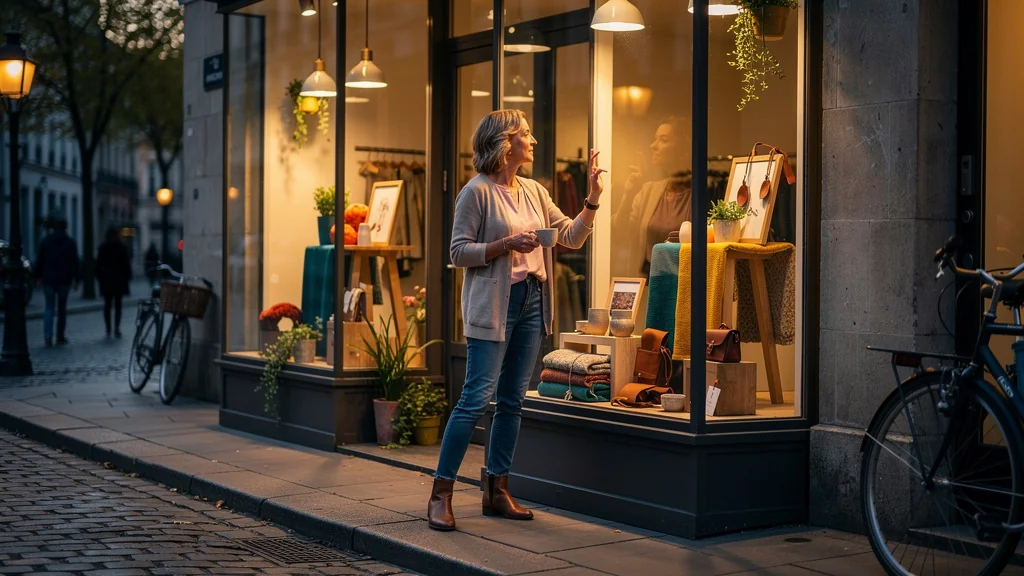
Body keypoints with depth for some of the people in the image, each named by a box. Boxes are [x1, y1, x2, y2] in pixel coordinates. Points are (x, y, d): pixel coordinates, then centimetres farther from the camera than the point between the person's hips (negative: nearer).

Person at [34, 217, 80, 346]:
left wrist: (38, 277, 8)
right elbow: (74, 263, -3)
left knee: (49, 308, 2)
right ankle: (60, 337, 11)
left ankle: (48, 336, -16)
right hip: (64, 280, 0)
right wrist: (76, 280, -1)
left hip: (48, 279, 0)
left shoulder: (46, 241, 3)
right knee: (62, 308, 9)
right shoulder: (70, 242, -1)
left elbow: (39, 261, 3)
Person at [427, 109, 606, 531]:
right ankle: (440, 493, -5)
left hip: (531, 301, 7)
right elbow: (459, 252, -8)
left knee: (513, 400, 9)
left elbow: (571, 236, 14)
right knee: (477, 398, -11)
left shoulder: (534, 192, 14)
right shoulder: (478, 191, -6)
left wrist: (593, 199, 3)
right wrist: (507, 244, -18)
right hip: (492, 305, -7)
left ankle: (497, 490, 17)